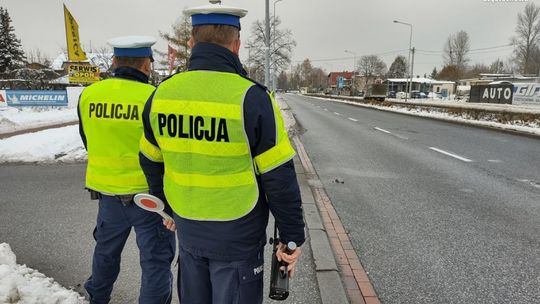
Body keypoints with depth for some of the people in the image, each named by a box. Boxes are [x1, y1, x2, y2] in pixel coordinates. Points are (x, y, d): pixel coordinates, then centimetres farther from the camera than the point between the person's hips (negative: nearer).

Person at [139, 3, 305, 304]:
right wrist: (292, 236, -4)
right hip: (237, 237, -4)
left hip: (188, 230, 5)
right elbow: (279, 179, -17)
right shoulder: (250, 98, -20)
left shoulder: (162, 94, -3)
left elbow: (152, 163, 9)